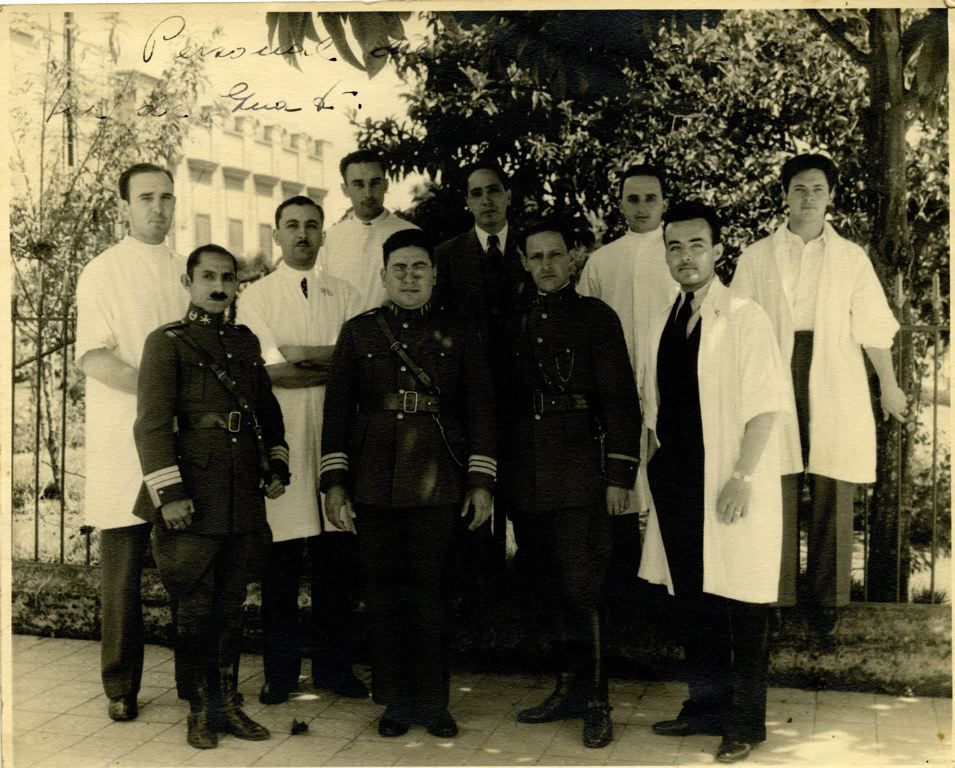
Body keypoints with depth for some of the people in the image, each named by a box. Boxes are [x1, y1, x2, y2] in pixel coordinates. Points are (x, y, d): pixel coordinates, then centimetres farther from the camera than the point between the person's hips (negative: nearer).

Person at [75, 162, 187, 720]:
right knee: (123, 565, 1)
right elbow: (94, 358, -11)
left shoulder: (188, 273, 14)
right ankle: (121, 688, 13)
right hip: (124, 439, -4)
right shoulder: (103, 273, -1)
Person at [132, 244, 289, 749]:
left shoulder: (247, 342, 15)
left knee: (231, 604, 12)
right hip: (193, 497, -5)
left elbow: (268, 410, 22)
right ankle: (200, 709, 15)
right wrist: (169, 492, -15)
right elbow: (152, 422, -9)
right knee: (197, 607, 2)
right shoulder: (166, 342, -2)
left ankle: (225, 702, 22)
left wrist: (277, 466, 11)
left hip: (245, 495, 5)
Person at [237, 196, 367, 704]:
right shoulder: (255, 296, 8)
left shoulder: (344, 296, 14)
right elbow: (268, 368, -7)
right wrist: (331, 362, -7)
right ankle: (280, 671, 13)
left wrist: (297, 357, -10)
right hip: (280, 437, -2)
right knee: (281, 557, 0)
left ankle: (333, 666, 17)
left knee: (338, 556, 4)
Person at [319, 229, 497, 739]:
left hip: (437, 483, -1)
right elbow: (337, 407, 5)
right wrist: (334, 480, -1)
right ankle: (395, 702, 18)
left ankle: (431, 702, 14)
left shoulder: (458, 337, 7)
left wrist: (481, 481, -2)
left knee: (426, 591, 2)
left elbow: (480, 410, 5)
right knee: (384, 592, 6)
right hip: (374, 482, 1)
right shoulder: (358, 332, 8)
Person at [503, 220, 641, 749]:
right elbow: (504, 402, 16)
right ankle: (570, 688, 22)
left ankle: (594, 701, 7)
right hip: (525, 482, 5)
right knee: (550, 591, 10)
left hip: (579, 479, -4)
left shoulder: (596, 317, 1)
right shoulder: (515, 324, 14)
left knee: (580, 590, -5)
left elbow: (620, 400, -3)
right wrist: (498, 476, 12)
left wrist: (619, 475, -9)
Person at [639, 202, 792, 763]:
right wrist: (656, 469, 12)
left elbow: (766, 403, -13)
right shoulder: (666, 323, 12)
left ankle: (746, 723, 15)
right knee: (692, 596, 14)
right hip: (677, 480, 6)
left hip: (729, 484, -6)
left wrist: (743, 476, -19)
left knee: (741, 603, 1)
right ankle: (707, 706, 29)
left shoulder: (744, 318, -8)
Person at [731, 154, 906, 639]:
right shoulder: (756, 258, 5)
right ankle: (775, 599, 10)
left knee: (833, 498, 2)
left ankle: (826, 603, 13)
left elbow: (872, 328, 11)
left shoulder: (851, 258, 8)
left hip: (835, 391, 1)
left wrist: (889, 386, 13)